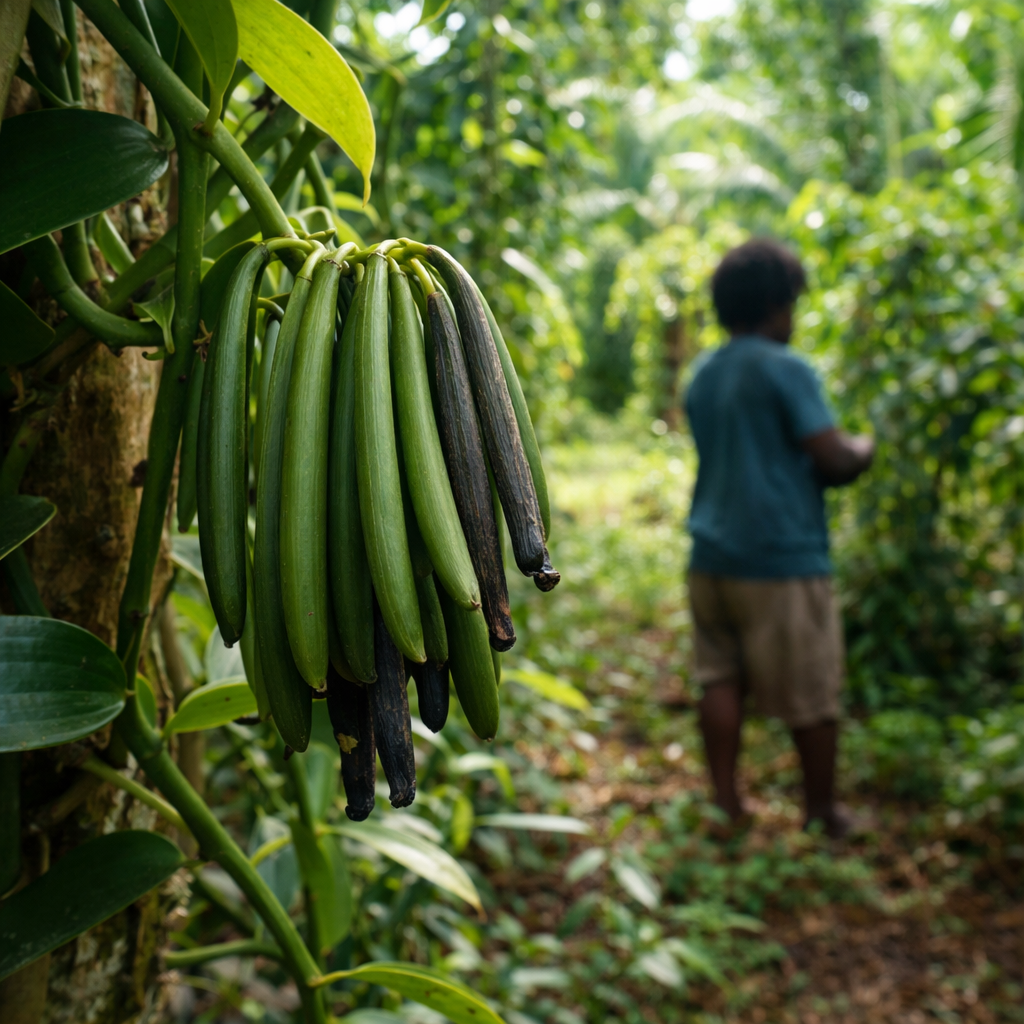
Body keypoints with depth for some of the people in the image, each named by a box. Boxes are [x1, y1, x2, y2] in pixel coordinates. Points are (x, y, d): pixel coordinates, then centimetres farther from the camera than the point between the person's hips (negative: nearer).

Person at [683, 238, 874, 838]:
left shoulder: (703, 376, 12)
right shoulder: (786, 370, -12)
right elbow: (834, 460, -16)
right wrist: (864, 450, 6)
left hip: (713, 557, 7)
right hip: (782, 559, -6)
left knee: (722, 682, 11)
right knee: (811, 697, 8)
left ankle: (726, 805, 17)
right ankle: (823, 812, 21)